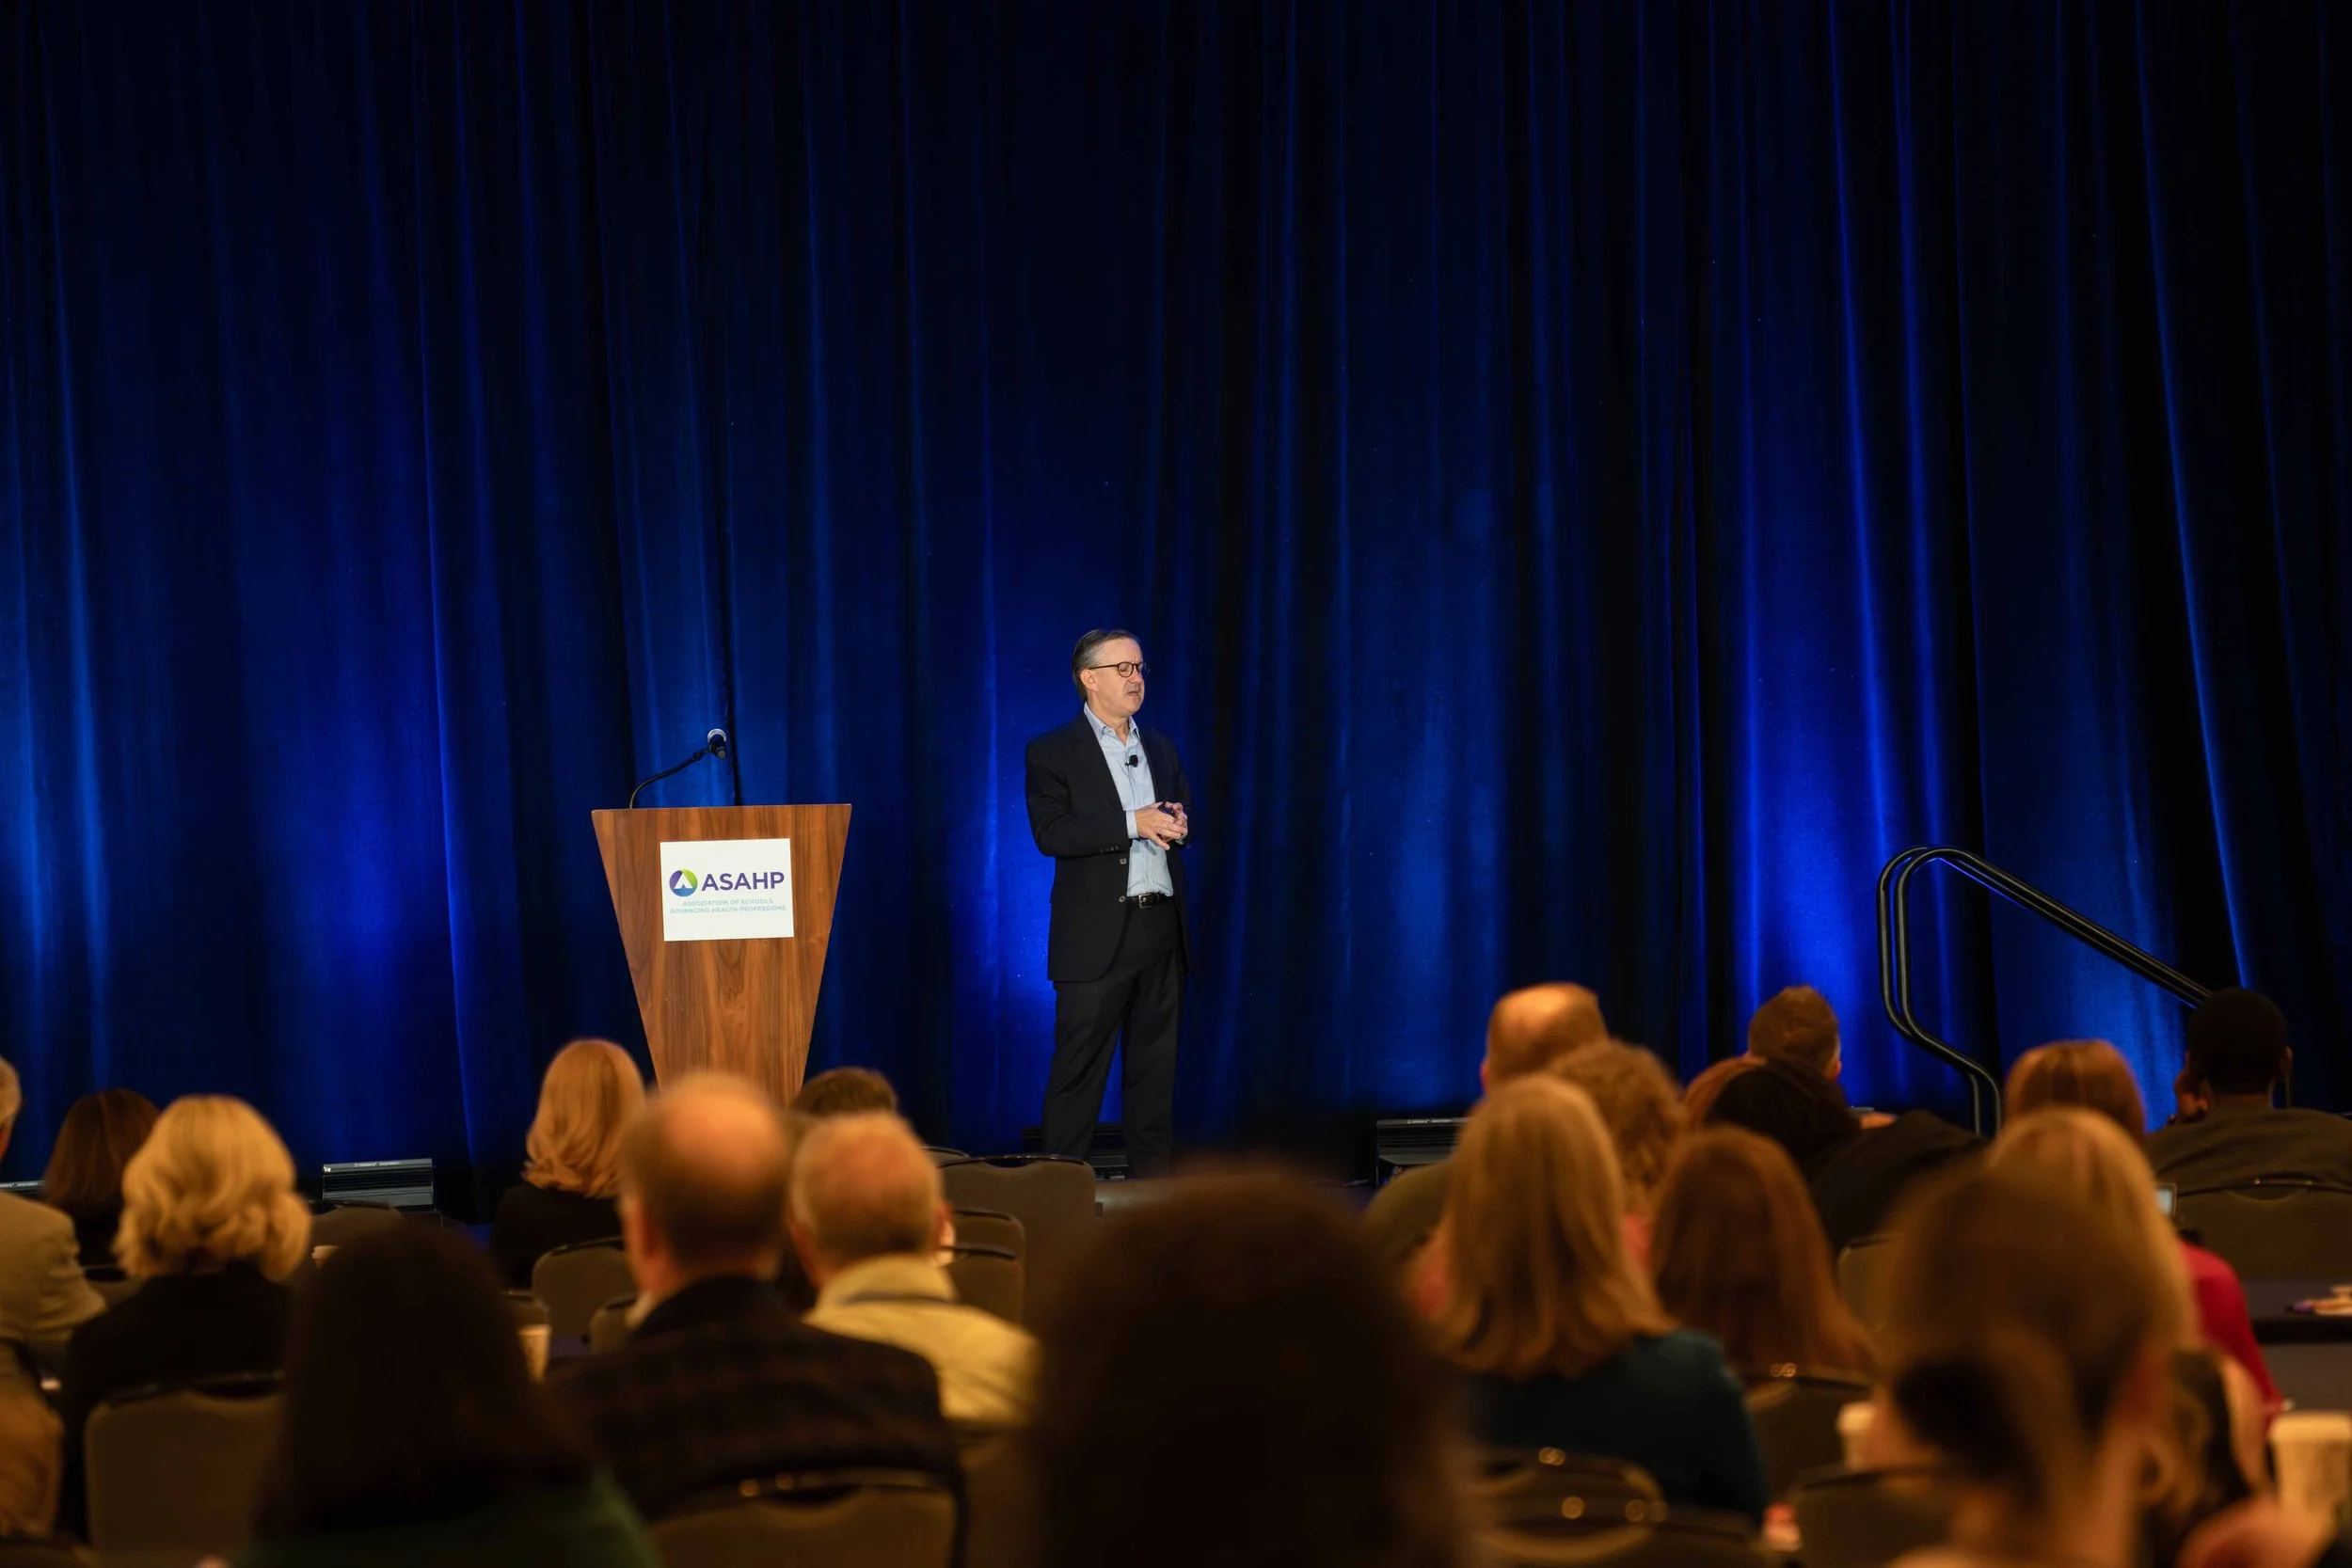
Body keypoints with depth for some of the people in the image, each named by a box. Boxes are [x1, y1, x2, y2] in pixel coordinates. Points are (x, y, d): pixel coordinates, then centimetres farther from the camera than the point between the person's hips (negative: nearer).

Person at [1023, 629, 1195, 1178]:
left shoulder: (1161, 748, 16)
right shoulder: (1052, 753, -2)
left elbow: (1184, 819, 22)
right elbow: (1051, 834, -14)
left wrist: (1178, 822, -3)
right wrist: (1133, 824, -19)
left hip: (1162, 928, 5)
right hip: (1097, 935, -5)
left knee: (1156, 1066, 9)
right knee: (1079, 1068, -4)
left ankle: (1153, 1178, 14)